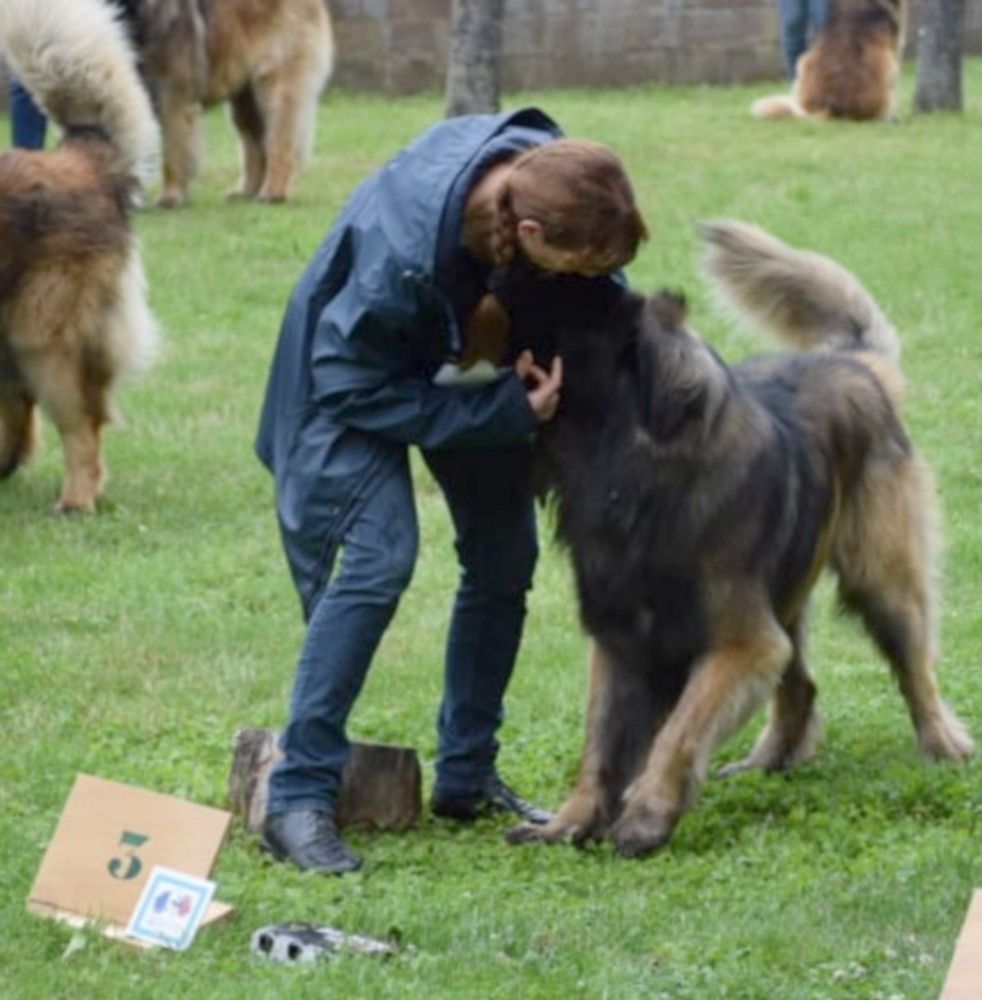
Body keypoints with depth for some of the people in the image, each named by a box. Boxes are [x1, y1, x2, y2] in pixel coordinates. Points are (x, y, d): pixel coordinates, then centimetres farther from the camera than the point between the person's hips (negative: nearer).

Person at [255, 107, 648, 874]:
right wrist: (505, 411, -32)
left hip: (464, 352, 7)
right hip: (358, 367, -7)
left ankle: (467, 776, 21)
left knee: (505, 554, 7)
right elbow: (357, 385, -29)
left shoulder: (548, 170, -27)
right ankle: (300, 796, -15)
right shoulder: (399, 253, -44)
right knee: (378, 554, -21)